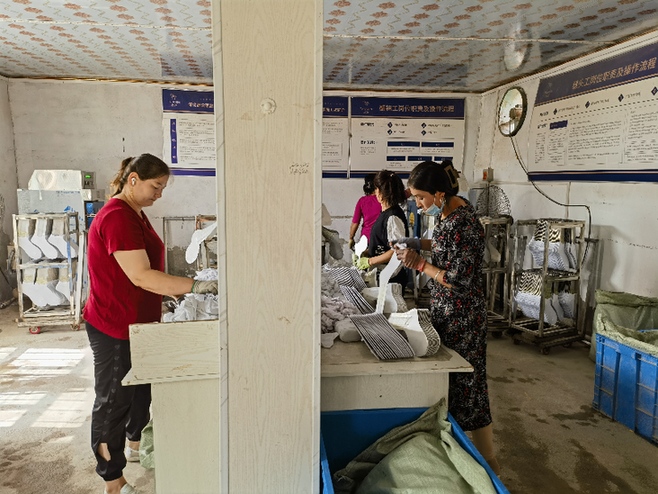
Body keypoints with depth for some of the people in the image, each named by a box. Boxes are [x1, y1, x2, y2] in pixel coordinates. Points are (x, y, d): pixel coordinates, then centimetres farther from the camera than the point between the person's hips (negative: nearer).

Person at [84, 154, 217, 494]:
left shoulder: (135, 214, 9)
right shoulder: (117, 217, -23)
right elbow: (140, 276, -30)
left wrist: (172, 292, 15)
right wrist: (195, 286, -31)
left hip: (137, 322, 10)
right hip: (114, 328, -10)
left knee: (141, 387, 24)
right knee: (114, 401, 5)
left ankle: (136, 444, 47)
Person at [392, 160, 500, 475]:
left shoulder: (463, 224, -26)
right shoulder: (448, 210, 2)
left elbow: (459, 281, -26)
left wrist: (419, 263, -18)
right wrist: (418, 243, 5)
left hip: (461, 316, -9)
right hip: (444, 310, 9)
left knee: (466, 383, 3)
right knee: (446, 379, 19)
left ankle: (488, 460, 23)